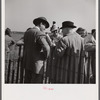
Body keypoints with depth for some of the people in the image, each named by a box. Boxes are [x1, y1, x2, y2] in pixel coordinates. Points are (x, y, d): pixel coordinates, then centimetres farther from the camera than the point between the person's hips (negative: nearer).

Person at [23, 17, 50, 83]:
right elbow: (46, 48, -29)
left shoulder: (27, 32, 9)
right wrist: (45, 58, -12)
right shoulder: (40, 34, -17)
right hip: (36, 64, -8)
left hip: (27, 62, 8)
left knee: (28, 82, 16)